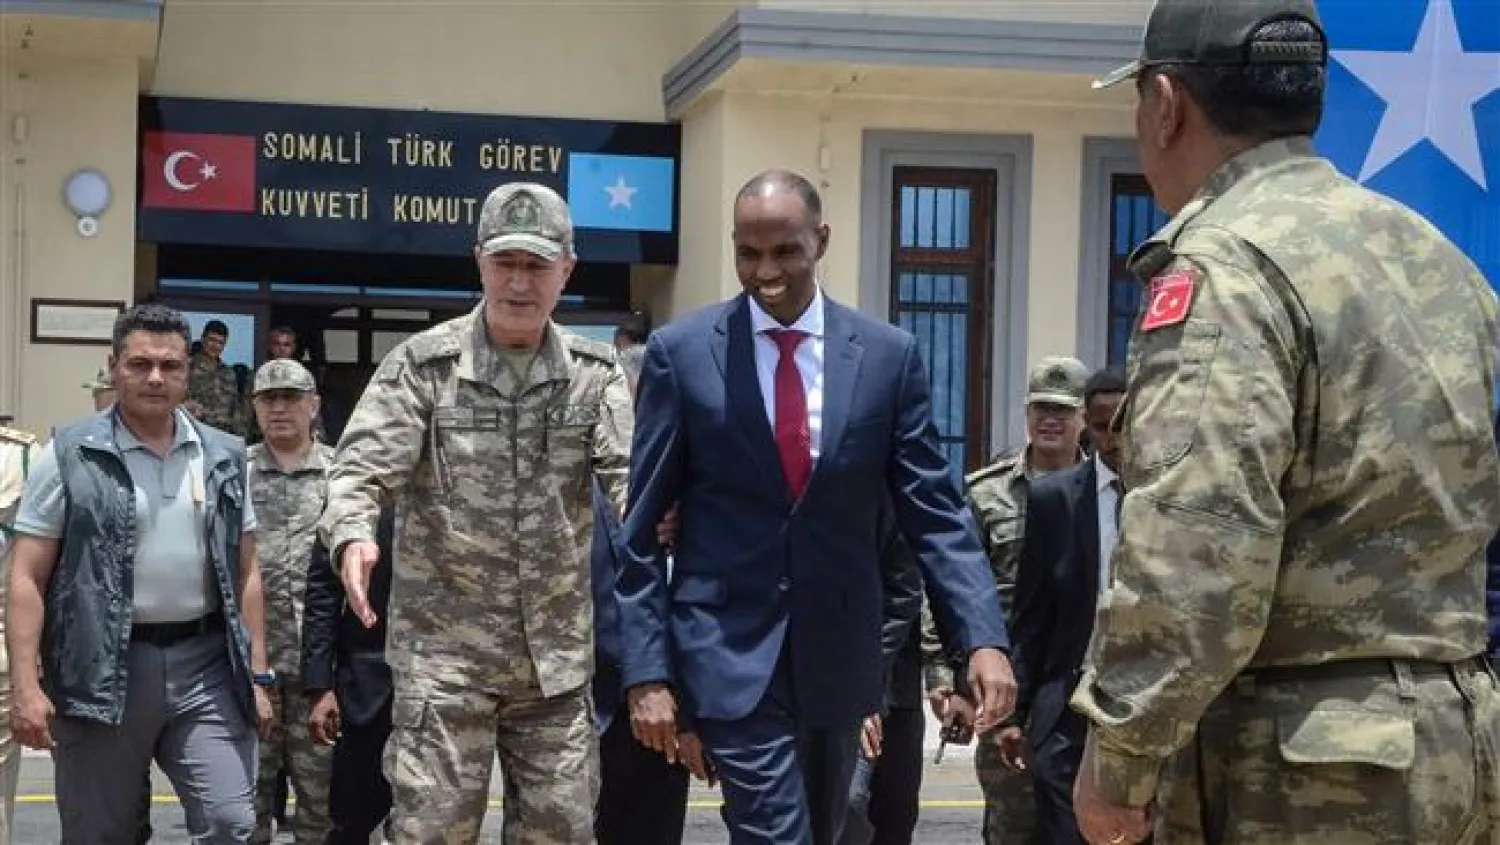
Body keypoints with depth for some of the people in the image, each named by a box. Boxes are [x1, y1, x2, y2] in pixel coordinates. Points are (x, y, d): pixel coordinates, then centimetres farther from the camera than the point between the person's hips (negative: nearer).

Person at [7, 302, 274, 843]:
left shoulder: (224, 457, 9)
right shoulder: (71, 455, -2)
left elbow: (244, 573, 13)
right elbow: (27, 577, -5)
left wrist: (257, 674, 9)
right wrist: (26, 686, -12)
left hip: (206, 663, 2)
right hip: (102, 670, -2)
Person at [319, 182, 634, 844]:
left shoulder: (594, 373, 4)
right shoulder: (424, 363, -4)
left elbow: (630, 471, -8)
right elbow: (362, 468, -10)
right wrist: (353, 536, -33)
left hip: (556, 656, 3)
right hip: (444, 650, -3)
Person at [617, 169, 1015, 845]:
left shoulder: (888, 354, 1)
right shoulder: (680, 352, -3)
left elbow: (934, 511, 1)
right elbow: (641, 529, -1)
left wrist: (983, 637, -11)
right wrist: (648, 670, -6)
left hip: (839, 654, 3)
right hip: (730, 652, -3)